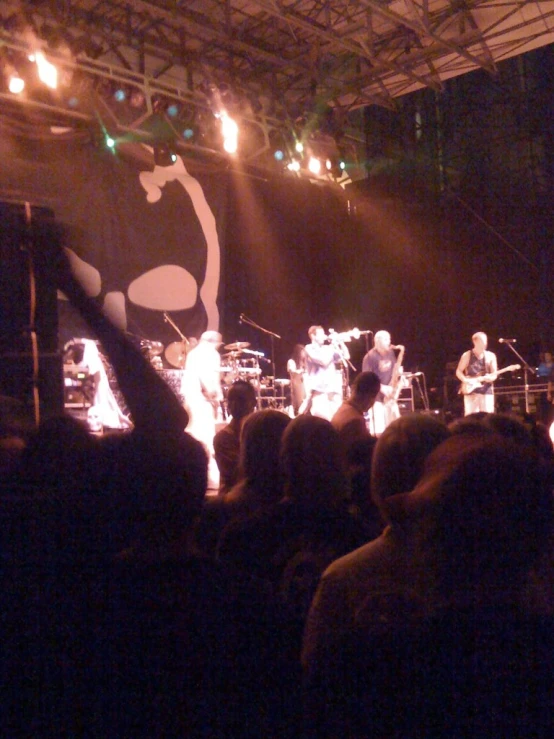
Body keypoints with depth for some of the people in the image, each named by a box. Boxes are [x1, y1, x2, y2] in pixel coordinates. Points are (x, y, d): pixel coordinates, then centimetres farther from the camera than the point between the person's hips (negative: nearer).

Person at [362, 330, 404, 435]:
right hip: (376, 395, -6)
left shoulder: (390, 353, 9)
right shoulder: (370, 356, -12)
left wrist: (396, 383, -2)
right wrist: (382, 388, -21)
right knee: (379, 429, -11)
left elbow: (395, 370, 19)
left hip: (390, 393, 7)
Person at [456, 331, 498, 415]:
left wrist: (489, 378, -16)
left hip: (486, 391, 2)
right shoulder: (467, 355, 3)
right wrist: (466, 381, -13)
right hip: (471, 391, -2)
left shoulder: (491, 356, 8)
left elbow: (494, 374, 6)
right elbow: (458, 371, 3)